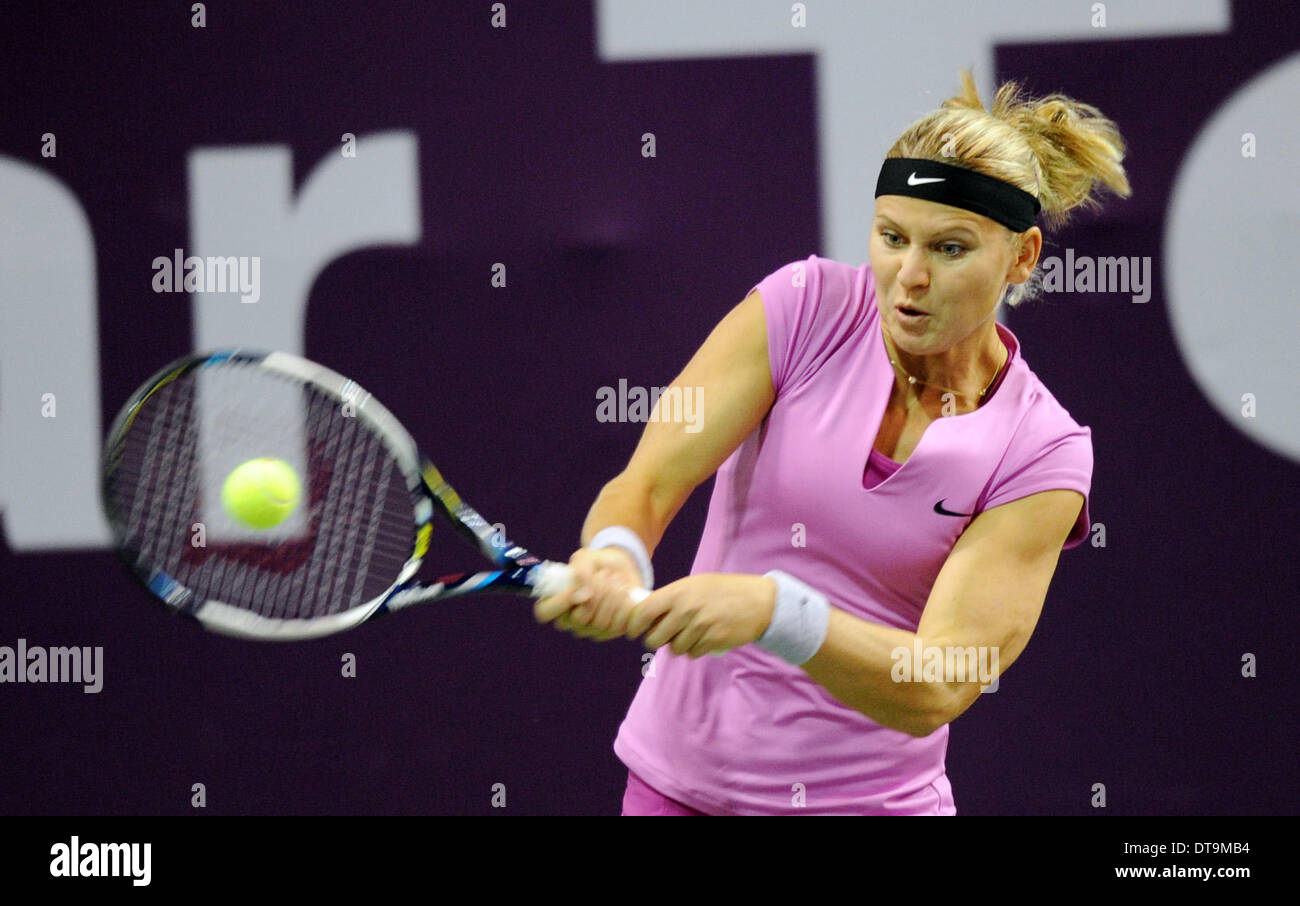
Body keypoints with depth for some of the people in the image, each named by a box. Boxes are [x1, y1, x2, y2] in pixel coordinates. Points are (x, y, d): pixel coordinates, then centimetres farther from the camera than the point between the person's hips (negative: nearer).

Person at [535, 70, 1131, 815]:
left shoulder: (1040, 453, -13)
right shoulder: (804, 307, -8)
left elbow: (935, 690, -24)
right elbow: (646, 486, -14)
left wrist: (772, 611, -39)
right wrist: (615, 558, -37)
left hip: (868, 795, -1)